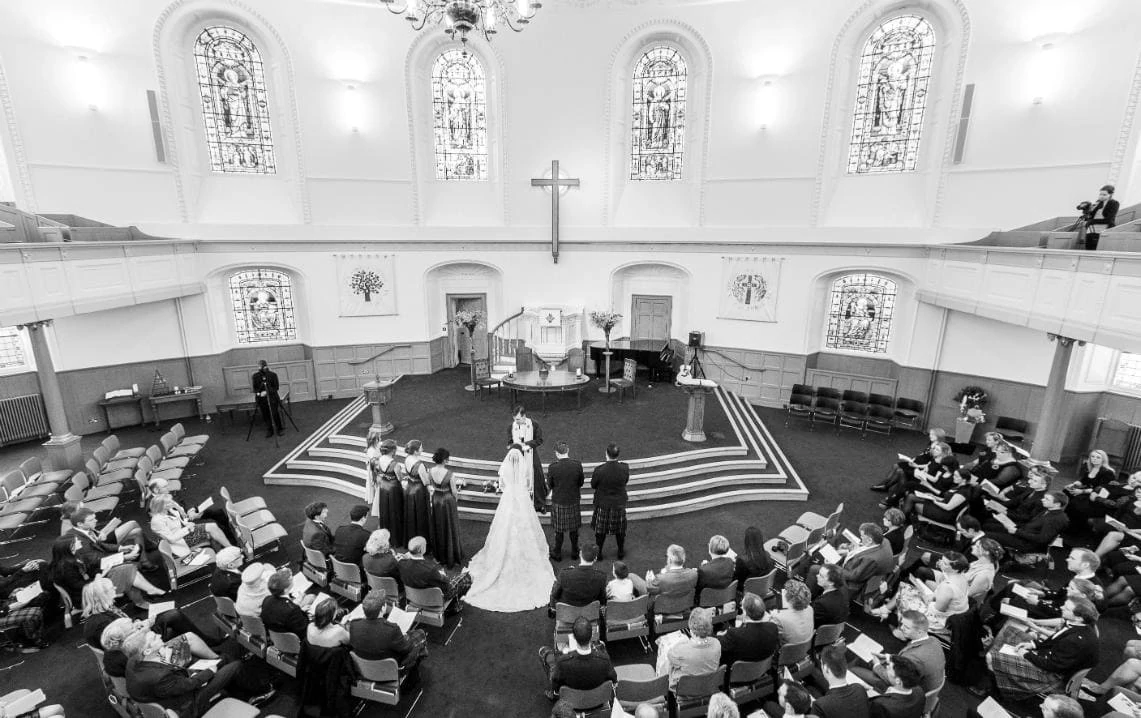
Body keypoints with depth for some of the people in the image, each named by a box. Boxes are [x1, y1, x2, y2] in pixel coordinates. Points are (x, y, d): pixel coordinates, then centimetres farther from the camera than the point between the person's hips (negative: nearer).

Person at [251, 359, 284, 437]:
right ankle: (269, 430, 13)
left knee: (275, 414, -7)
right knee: (265, 415, 0)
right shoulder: (255, 376, 3)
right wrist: (258, 393, -16)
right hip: (261, 399, 2)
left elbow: (276, 387, -3)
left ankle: (279, 429, 8)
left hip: (272, 397, -2)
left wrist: (267, 392, -18)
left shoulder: (273, 375, -3)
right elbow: (255, 389, 5)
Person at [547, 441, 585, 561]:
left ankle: (557, 553, 32)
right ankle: (574, 552, 36)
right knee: (574, 529, 21)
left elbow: (550, 484, -8)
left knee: (559, 530, 17)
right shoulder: (577, 465, -18)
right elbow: (581, 483, -5)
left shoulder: (553, 467, -22)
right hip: (574, 501, 2)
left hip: (558, 502, -1)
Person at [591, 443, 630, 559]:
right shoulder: (624, 468, -23)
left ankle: (598, 553, 36)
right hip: (619, 504, 2)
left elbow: (593, 485, -12)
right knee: (619, 530, 23)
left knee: (601, 530, 20)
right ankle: (621, 552, 41)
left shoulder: (599, 470, -29)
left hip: (603, 504, -2)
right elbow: (626, 481, -4)